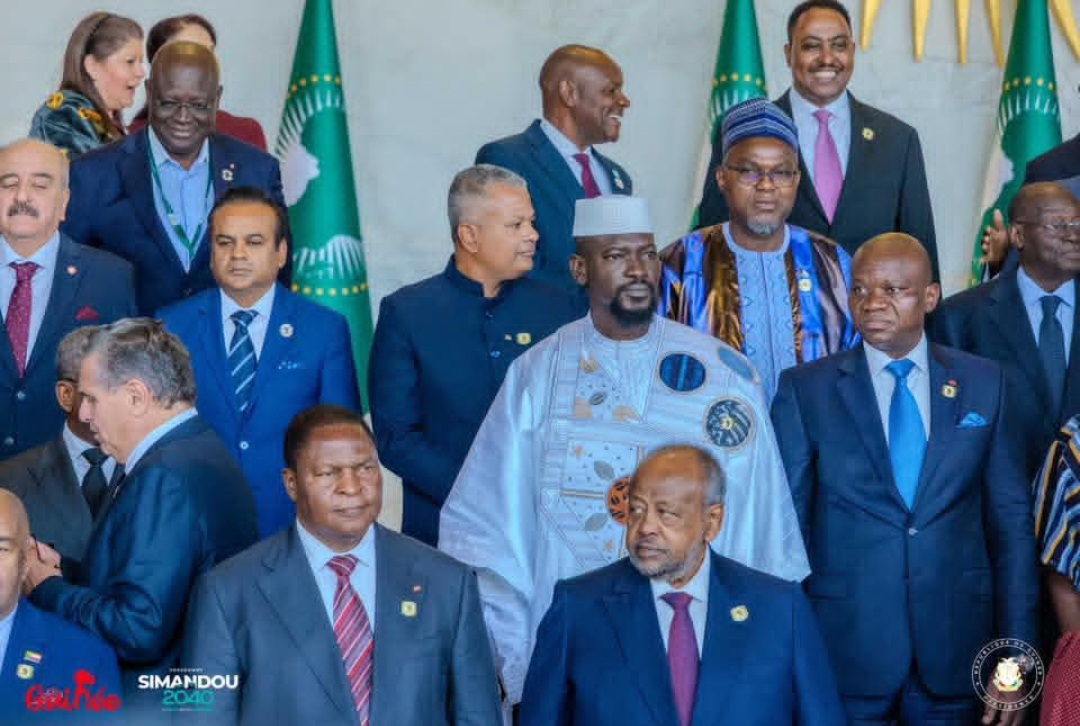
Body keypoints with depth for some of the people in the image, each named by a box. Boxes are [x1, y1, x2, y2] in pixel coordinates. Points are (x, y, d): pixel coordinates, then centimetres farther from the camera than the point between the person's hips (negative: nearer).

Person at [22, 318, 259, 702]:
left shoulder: (164, 479, -20)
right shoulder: (204, 451, 9)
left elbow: (138, 631, -24)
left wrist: (47, 589, -11)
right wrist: (63, 569, 5)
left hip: (155, 708, -9)